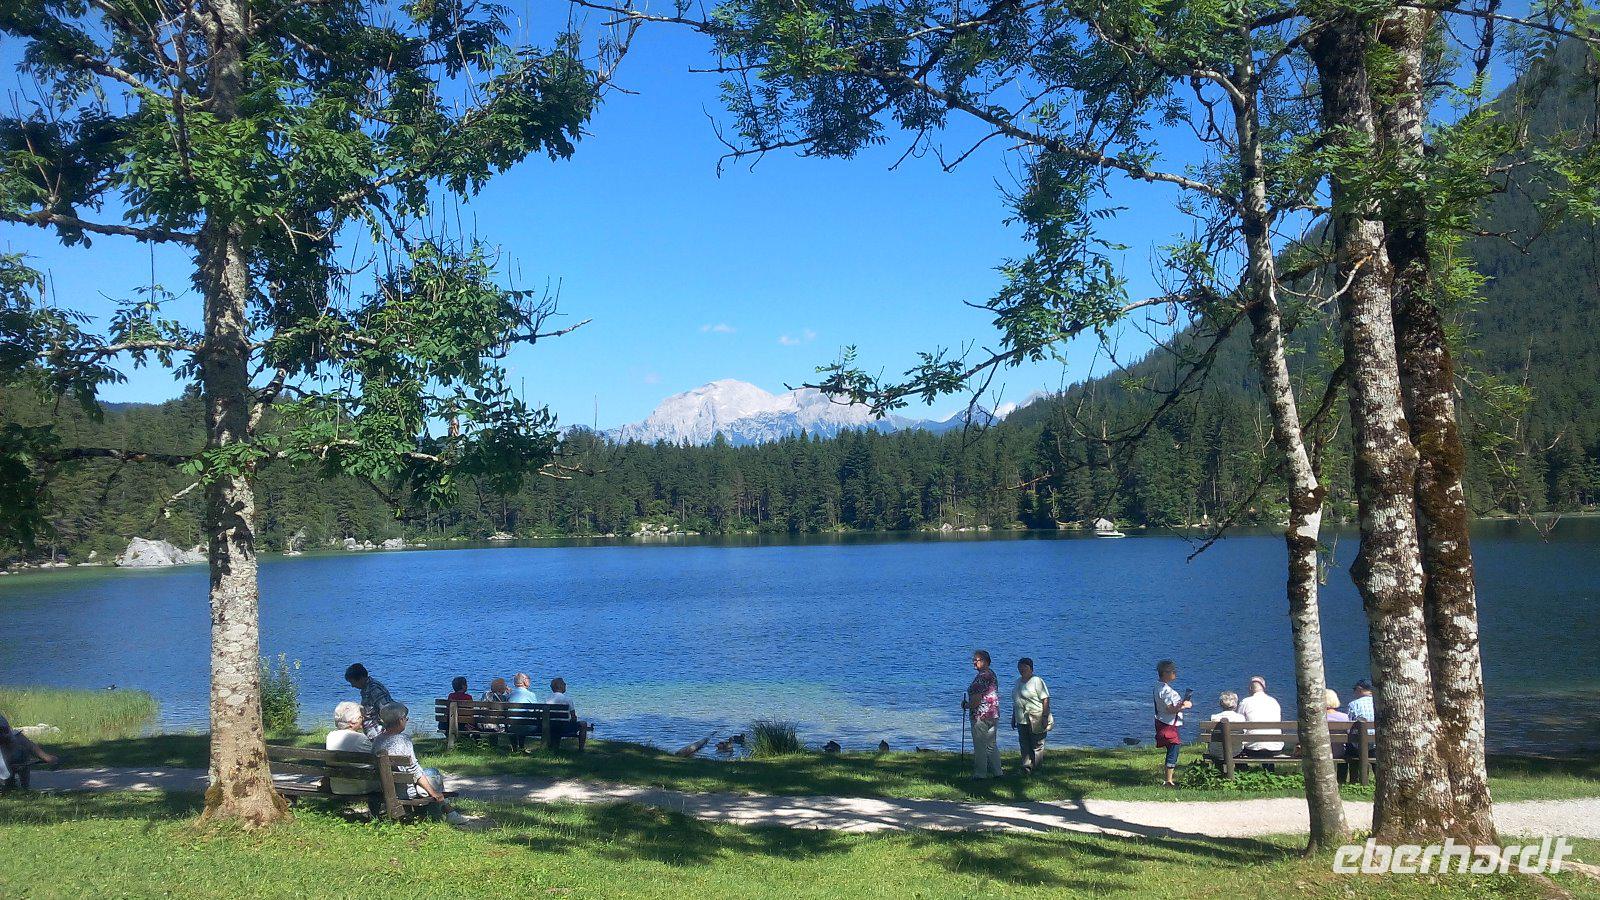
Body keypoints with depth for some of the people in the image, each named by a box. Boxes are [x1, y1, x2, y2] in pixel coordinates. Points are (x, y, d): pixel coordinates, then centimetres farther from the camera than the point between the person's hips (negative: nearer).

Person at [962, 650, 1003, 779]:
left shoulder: (982, 676, -18)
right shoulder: (991, 674, 14)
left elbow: (977, 698, -22)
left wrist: (967, 705, -5)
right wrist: (968, 703, 13)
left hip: (981, 716, -10)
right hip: (993, 714, 10)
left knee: (980, 746, -1)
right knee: (992, 745, 16)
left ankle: (980, 774, 3)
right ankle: (997, 772, 20)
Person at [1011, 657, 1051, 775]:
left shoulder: (1037, 681, -9)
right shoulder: (1018, 681, 14)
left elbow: (1045, 699, -15)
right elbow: (1016, 701, 22)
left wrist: (1045, 717, -21)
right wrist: (1013, 717, 21)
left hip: (1036, 720, -7)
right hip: (1022, 720, 7)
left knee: (1037, 745, 1)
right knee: (1024, 745, 5)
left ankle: (1037, 769, 8)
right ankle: (1026, 767, 7)